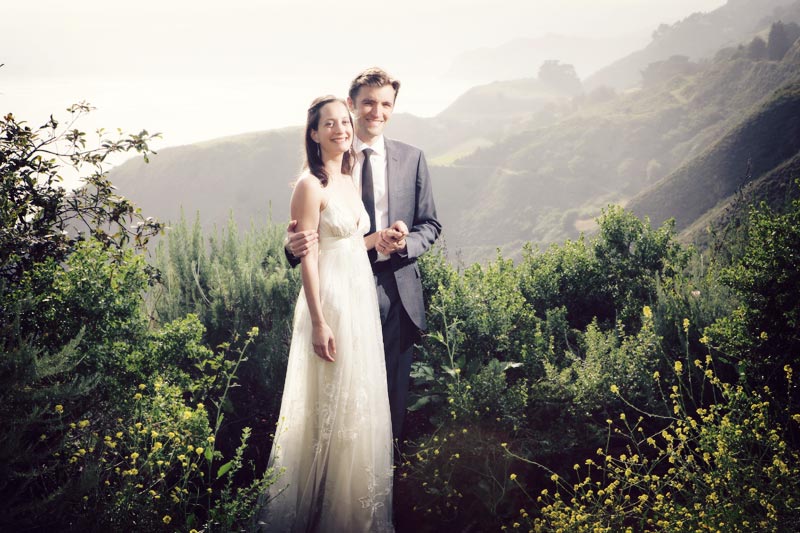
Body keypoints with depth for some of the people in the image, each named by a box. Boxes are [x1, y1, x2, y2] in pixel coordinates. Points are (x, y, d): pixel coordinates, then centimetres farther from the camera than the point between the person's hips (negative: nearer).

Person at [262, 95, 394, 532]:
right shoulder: (310, 185, -12)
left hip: (362, 300, 8)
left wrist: (379, 238, 2)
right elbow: (308, 257, -16)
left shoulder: (349, 180, 12)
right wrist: (319, 323, -19)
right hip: (330, 302, -8)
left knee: (361, 405, 13)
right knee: (331, 408, -1)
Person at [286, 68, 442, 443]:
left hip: (396, 294, 2)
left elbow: (430, 224, 7)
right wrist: (294, 243, -25)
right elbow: (310, 224, -1)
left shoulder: (411, 159, 5)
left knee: (393, 395, 11)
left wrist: (405, 243, -14)